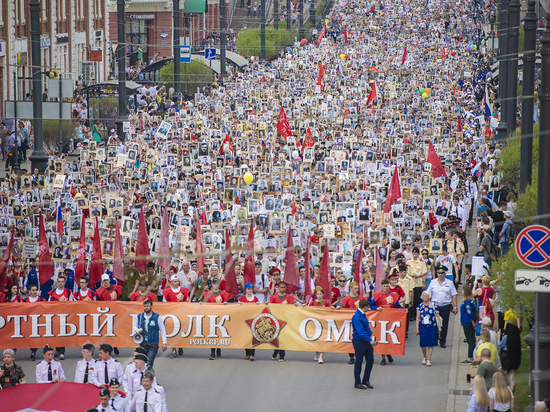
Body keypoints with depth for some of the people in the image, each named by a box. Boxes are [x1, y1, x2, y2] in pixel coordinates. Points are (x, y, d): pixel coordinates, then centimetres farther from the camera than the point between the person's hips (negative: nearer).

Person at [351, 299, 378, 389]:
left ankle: (366, 381, 20)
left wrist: (371, 339, 18)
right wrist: (370, 340, -31)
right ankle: (357, 383, 11)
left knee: (370, 360, 8)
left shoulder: (362, 315, 11)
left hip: (366, 341, 9)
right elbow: (360, 331, -26)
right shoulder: (357, 317, -19)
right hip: (359, 341, -9)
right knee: (358, 362, 1)